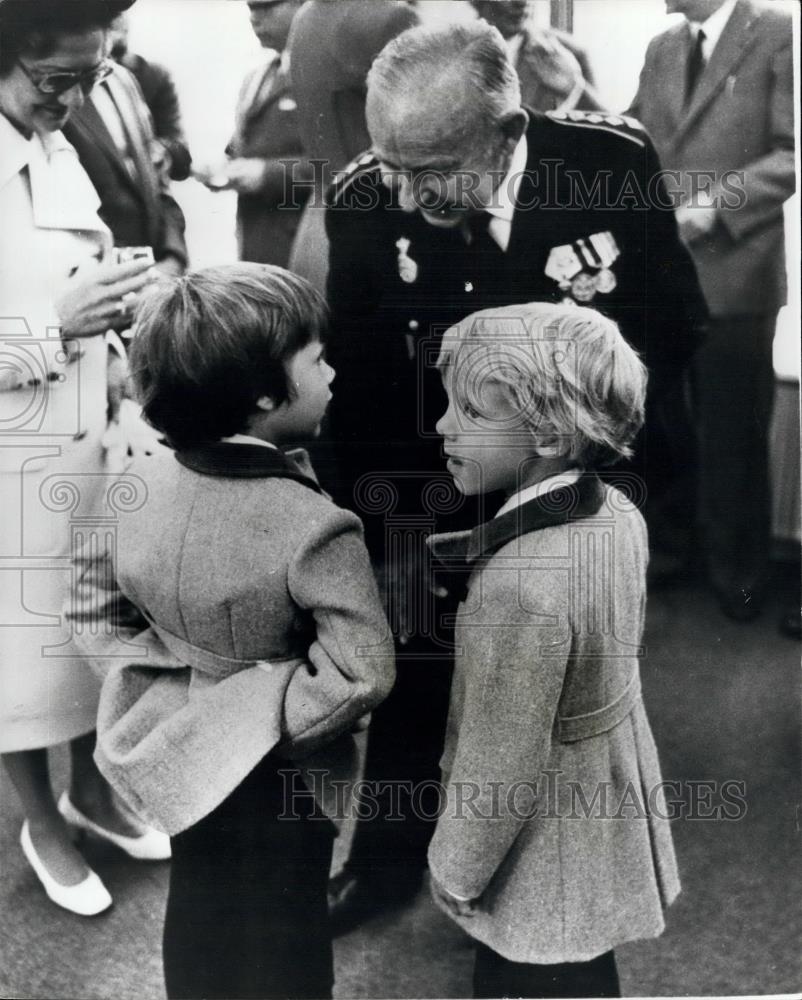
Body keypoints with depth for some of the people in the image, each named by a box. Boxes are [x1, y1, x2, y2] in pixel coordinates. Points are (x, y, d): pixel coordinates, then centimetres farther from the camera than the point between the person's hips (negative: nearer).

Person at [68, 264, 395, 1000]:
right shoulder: (315, 529, -31)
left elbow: (98, 611, -2)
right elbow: (361, 673, -29)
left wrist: (167, 685, 1)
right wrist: (272, 721, -15)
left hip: (189, 758, 5)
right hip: (273, 773, -5)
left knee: (200, 925, 30)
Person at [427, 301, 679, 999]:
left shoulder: (522, 587, -37)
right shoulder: (620, 512, -11)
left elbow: (501, 766, -27)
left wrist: (454, 870, -10)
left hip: (545, 866, -7)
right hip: (610, 816, 8)